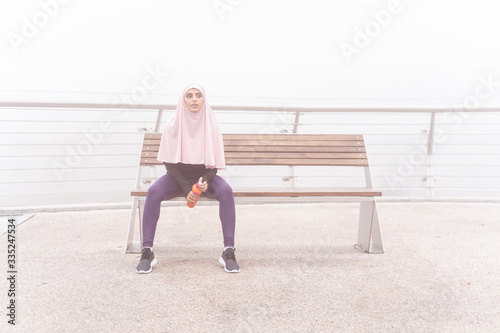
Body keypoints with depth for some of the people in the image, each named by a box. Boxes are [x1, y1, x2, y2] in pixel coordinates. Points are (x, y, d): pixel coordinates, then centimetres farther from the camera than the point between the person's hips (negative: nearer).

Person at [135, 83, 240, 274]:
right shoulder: (172, 126, -8)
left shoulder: (212, 127, -7)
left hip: (204, 177, 0)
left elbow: (215, 163, -3)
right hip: (177, 177, 0)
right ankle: (147, 252, -24)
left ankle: (228, 252, -28)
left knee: (226, 191, -31)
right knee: (153, 192, -30)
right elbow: (169, 162, -6)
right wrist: (186, 189, -16)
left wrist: (205, 180, -24)